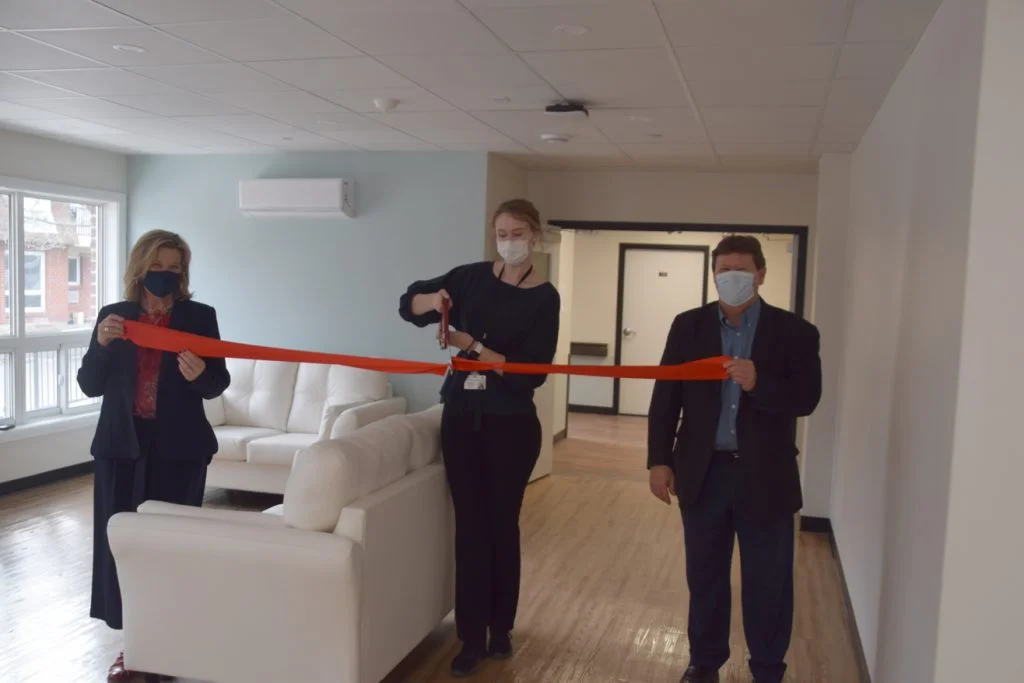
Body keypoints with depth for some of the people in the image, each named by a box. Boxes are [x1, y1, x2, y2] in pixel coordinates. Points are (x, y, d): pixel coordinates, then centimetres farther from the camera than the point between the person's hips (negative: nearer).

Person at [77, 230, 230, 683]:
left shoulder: (200, 317, 1)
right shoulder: (112, 316, 5)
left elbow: (219, 383, -3)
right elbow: (89, 385, 2)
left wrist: (199, 374, -25)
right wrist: (102, 344, -15)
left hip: (179, 447, -2)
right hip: (122, 446, 2)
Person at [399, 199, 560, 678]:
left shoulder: (544, 298, -6)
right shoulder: (473, 277, 3)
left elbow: (532, 372, -14)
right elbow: (408, 304, 6)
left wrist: (471, 345, -22)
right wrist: (431, 300, -16)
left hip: (511, 424, -2)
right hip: (461, 416, 3)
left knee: (502, 523, 8)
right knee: (470, 525, 5)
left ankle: (501, 628, 25)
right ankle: (472, 637, 13)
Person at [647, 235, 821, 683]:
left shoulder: (794, 332, -3)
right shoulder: (689, 326, 2)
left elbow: (806, 399, -10)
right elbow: (666, 397, 1)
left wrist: (759, 385, -27)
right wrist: (659, 460, -4)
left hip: (765, 477, -1)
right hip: (702, 473, 2)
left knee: (768, 583, 9)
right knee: (704, 577, 15)